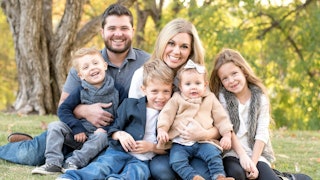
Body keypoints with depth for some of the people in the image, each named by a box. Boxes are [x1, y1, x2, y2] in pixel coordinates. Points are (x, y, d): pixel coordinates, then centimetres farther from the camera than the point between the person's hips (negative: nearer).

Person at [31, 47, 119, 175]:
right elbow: (63, 109, -4)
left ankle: (73, 163, -34)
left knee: (102, 136, -35)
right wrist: (77, 128, -15)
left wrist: (105, 128, -20)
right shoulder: (81, 91, -2)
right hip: (80, 131, 2)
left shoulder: (115, 92, -5)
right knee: (55, 126, -17)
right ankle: (53, 163, -23)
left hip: (99, 132, -2)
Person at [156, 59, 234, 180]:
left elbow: (221, 118, 16)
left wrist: (227, 135, 3)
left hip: (204, 141, 0)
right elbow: (166, 114, 4)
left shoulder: (210, 99, 16)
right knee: (176, 161, -27)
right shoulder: (177, 99, 12)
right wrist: (162, 129, -14)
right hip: (180, 142, 0)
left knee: (214, 155, -27)